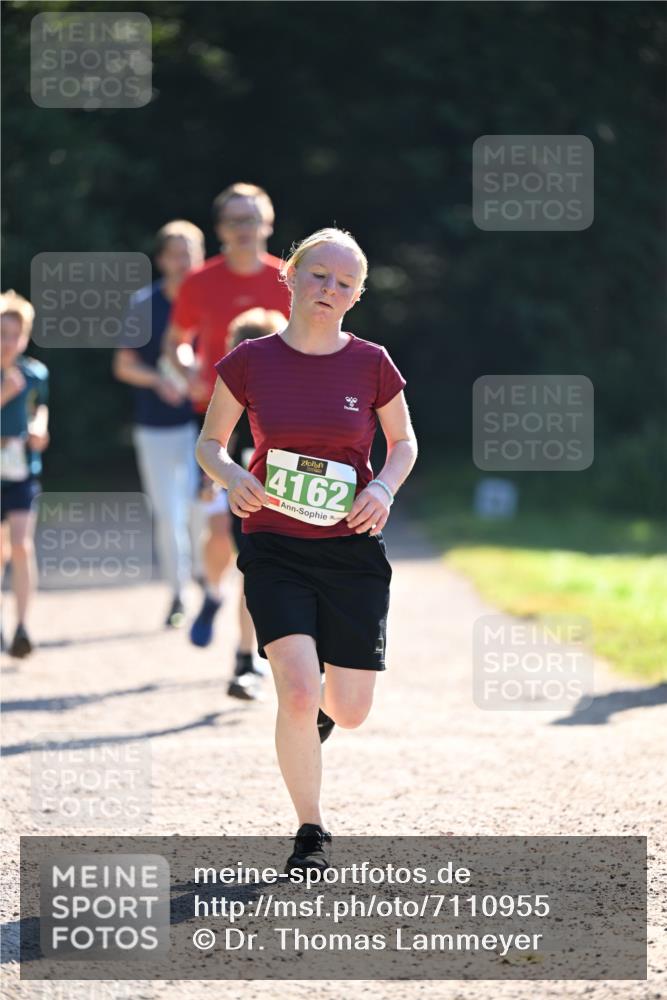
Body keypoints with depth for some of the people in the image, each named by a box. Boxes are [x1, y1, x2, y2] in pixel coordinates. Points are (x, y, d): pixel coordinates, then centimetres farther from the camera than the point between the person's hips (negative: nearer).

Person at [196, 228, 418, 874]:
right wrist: (231, 477, -14)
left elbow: (403, 442, 12)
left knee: (350, 712, 2)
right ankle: (311, 834, 1)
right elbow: (209, 443, 8)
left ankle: (320, 703, 43)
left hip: (352, 550, 1)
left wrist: (384, 486, -9)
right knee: (297, 694, -19)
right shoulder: (250, 362, -4)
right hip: (276, 551, -1)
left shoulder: (371, 364, -3)